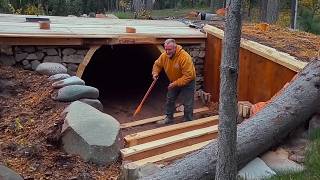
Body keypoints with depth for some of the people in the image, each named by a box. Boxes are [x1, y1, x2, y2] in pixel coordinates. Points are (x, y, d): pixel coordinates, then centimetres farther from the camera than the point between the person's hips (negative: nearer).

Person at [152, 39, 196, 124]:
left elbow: (188, 75, -34)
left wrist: (175, 83, -34)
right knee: (169, 100, 16)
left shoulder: (185, 57, -35)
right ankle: (169, 118, 34)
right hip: (174, 82, 7)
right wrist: (155, 73, -13)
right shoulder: (164, 56, -14)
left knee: (187, 103, -1)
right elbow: (157, 64, 7)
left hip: (187, 82, -6)